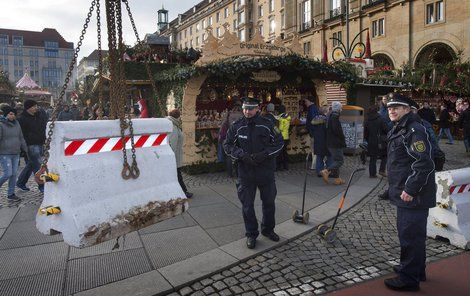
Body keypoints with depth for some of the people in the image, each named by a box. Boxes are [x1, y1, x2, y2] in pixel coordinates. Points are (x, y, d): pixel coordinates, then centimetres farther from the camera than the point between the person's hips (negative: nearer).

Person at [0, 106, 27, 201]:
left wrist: (26, 149, 17)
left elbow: (21, 138, 17)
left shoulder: (16, 123, 9)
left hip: (16, 154, 6)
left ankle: (11, 194, 17)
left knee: (14, 174, 8)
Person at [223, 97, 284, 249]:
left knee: (269, 202, 16)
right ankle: (251, 234, 27)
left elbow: (279, 143, 0)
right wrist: (242, 155, -17)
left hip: (266, 171, 1)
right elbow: (228, 145, 0)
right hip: (245, 172, 0)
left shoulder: (267, 124, -6)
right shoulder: (237, 126, -5)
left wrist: (264, 154, -16)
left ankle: (268, 229, 39)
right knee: (247, 205, 8)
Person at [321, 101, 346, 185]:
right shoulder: (335, 117, -15)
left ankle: (337, 178, 17)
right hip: (335, 143, -10)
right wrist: (343, 140, -9)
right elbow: (337, 131, -23)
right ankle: (326, 171, -18)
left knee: (336, 160, 14)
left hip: (330, 143, 10)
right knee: (340, 160, -7)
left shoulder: (330, 116, 15)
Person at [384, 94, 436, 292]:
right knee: (408, 232, 21)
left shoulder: (415, 130, -17)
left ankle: (409, 278, 11)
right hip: (404, 193, 11)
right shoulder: (399, 130, 15)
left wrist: (410, 189, -23)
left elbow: (424, 164, -24)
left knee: (410, 235, -1)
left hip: (413, 196, -11)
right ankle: (416, 270, 37)